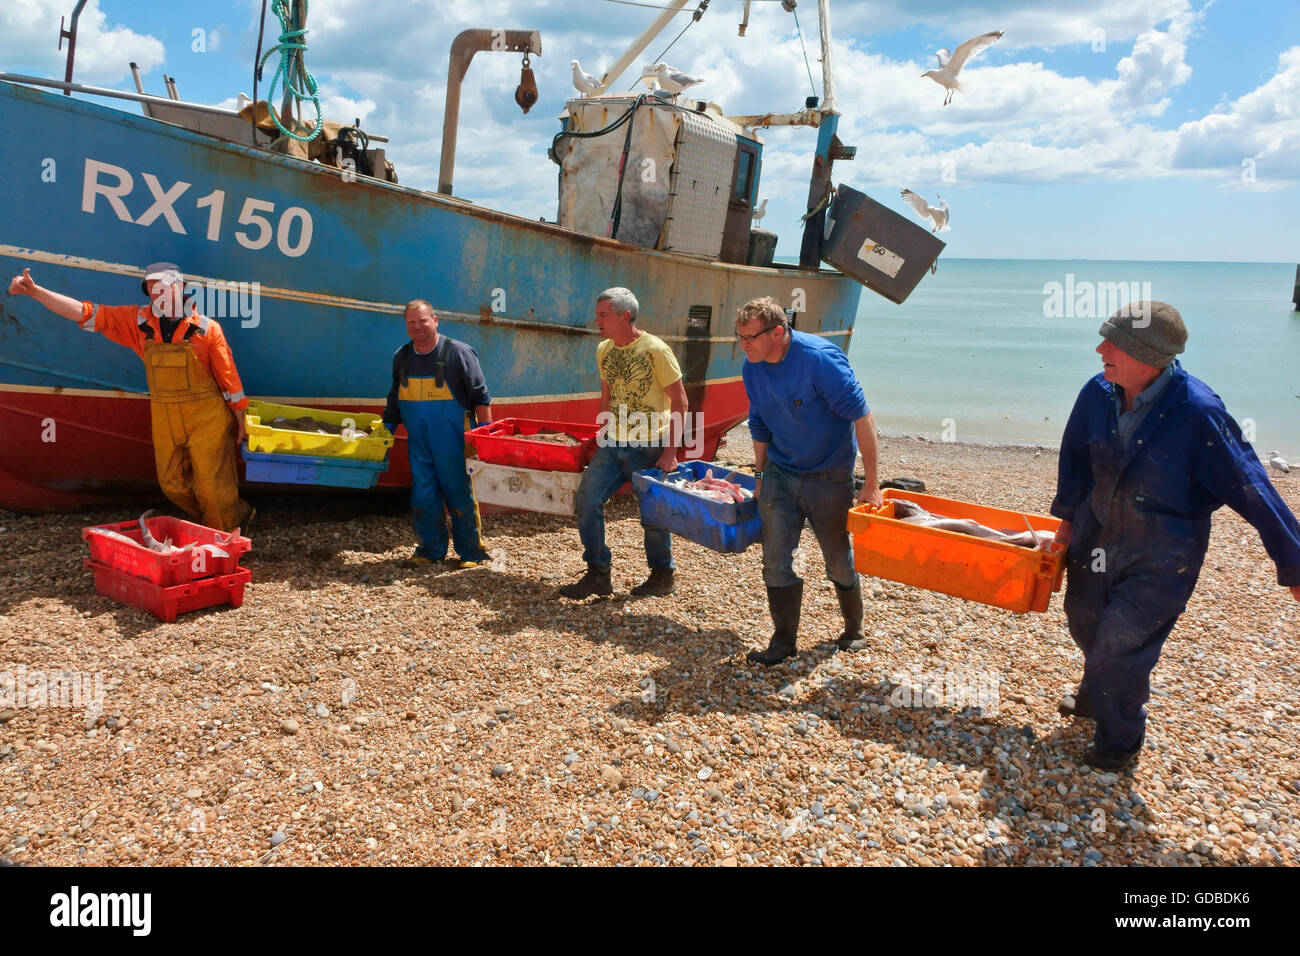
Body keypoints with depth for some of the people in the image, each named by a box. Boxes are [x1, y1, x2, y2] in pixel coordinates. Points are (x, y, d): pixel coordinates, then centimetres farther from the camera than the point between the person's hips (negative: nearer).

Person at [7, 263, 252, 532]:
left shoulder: (206, 328, -9)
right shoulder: (138, 321, 1)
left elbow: (229, 378, -5)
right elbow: (85, 313, -2)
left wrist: (240, 423, -2)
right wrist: (35, 291, -12)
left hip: (207, 419, -5)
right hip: (164, 420, 5)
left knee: (212, 485, -2)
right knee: (173, 484, 14)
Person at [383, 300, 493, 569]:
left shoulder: (458, 352, -7)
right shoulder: (401, 357, 8)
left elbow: (481, 397, -5)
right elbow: (395, 399, 21)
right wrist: (388, 427, 16)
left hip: (454, 441, -4)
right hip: (418, 442, 5)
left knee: (460, 495, 2)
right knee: (423, 497, 6)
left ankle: (471, 552, 15)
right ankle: (431, 550, 21)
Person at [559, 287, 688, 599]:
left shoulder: (655, 350, -13)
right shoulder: (604, 350, 7)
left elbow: (679, 401, -11)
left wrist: (670, 452, -14)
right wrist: (603, 435, 16)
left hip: (649, 448, -6)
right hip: (613, 445, 6)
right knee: (587, 498, -3)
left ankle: (663, 576, 25)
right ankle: (598, 575, 9)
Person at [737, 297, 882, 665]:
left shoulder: (820, 359, -24)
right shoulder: (752, 368, -4)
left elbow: (863, 418, -22)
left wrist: (871, 484, -22)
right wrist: (760, 476, 15)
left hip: (829, 476, -4)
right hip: (780, 473, 5)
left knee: (839, 562, 9)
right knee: (776, 559, -1)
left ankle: (854, 630, 33)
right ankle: (784, 640, 14)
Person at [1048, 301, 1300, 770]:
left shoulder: (1198, 413, -28)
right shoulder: (1098, 393, -13)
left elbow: (1252, 489, -20)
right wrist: (1067, 519, 14)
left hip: (1160, 559, -5)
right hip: (1097, 536, 5)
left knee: (1120, 645, -2)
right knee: (1085, 622, 21)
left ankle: (1120, 740, 27)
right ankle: (1096, 695, 53)